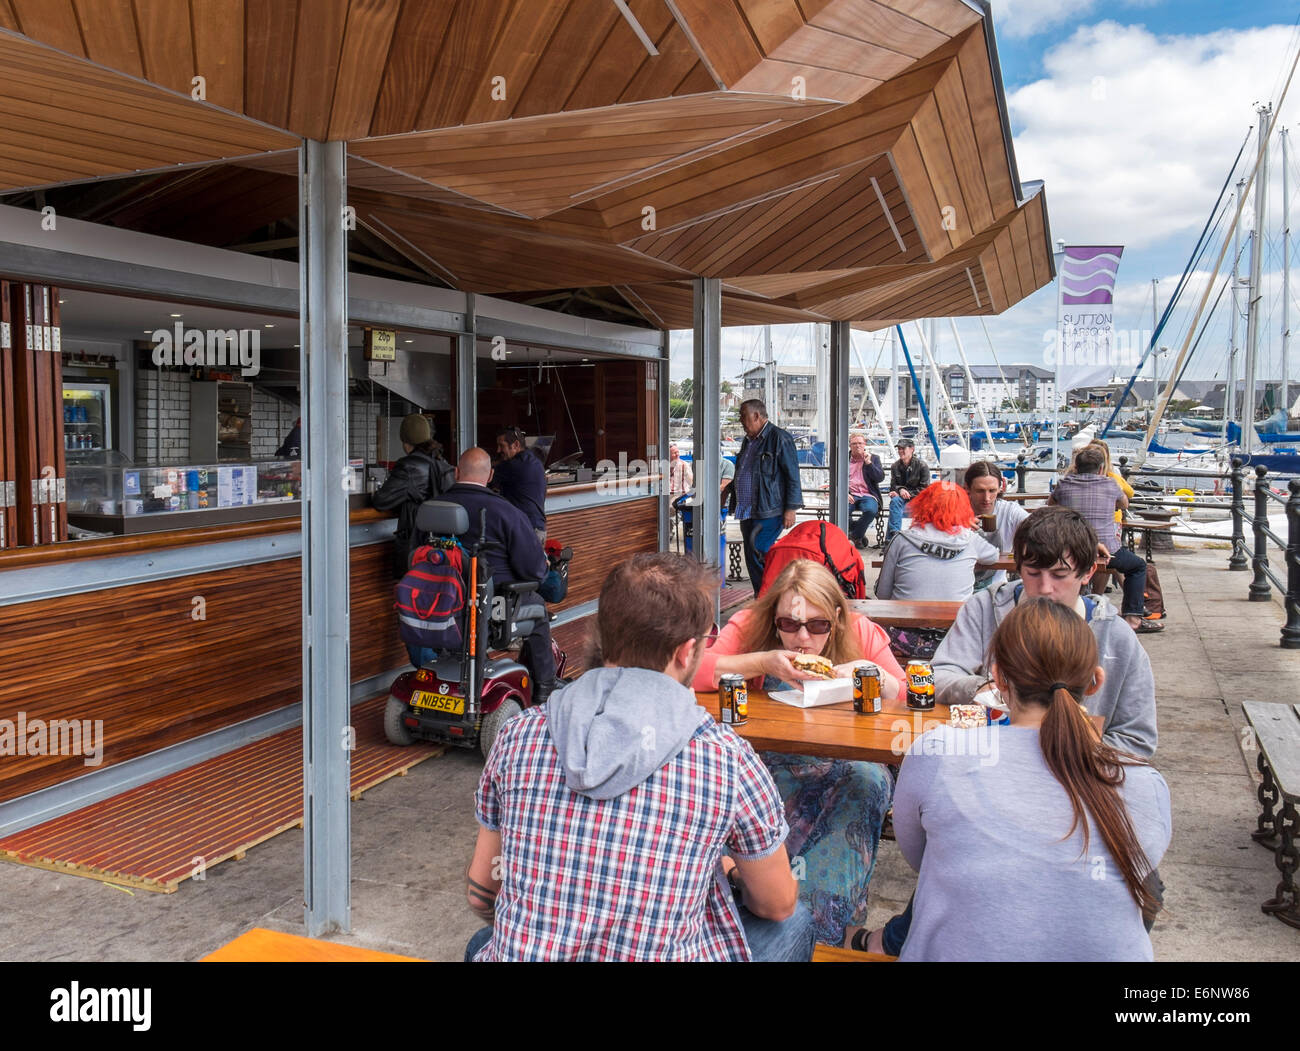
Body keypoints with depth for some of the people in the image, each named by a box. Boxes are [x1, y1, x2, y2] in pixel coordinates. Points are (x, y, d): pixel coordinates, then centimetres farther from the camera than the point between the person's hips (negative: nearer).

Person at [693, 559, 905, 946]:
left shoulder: (861, 634, -4)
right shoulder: (749, 626, -9)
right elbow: (692, 672, -22)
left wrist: (875, 676, -22)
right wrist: (761, 662, -30)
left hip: (842, 764, 2)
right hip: (770, 763, -1)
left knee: (869, 782, -29)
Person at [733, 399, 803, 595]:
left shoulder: (780, 438, -8)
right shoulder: (748, 441, 18)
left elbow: (793, 476, -11)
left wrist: (790, 508, -15)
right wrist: (733, 497, 22)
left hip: (769, 513, -9)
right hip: (748, 512, 9)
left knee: (758, 554, -17)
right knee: (752, 561, 8)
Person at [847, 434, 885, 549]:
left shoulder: (873, 458, 15)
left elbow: (880, 478, 2)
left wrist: (868, 462, -8)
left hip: (867, 495, 0)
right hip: (849, 495, 0)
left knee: (871, 510, -35)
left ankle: (856, 535, -7)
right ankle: (859, 535, -4)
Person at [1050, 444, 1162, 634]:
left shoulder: (1064, 484, 3)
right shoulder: (1109, 484, 1)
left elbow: (1050, 503, 24)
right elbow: (1125, 504, 23)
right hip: (1106, 550, -3)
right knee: (1138, 565, 24)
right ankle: (1133, 617, 17)